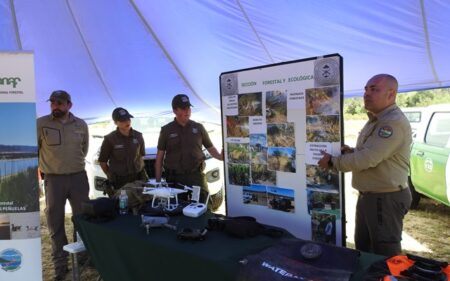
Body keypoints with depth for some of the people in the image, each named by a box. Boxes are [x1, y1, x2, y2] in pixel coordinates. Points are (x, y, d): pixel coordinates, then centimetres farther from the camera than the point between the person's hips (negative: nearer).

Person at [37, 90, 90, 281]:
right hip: (53, 179, -2)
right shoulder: (40, 124, -6)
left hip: (78, 176, 2)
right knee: (55, 223, 5)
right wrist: (44, 167, 7)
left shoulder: (81, 125, 1)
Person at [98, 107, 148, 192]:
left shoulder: (138, 136, 2)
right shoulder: (110, 139, -9)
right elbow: (102, 161, -1)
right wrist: (111, 176, 4)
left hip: (138, 178, 4)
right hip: (119, 182, -3)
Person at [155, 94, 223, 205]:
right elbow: (159, 157, 6)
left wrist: (220, 156, -10)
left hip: (196, 176, 1)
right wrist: (158, 181, 1)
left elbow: (210, 147, 11)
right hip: (174, 178, 0)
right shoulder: (166, 130, 4)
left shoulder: (198, 127, 6)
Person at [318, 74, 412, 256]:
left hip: (386, 198, -10)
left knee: (385, 255, 3)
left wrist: (332, 162, -14)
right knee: (363, 249, 22)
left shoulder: (394, 122, -22)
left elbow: (368, 159, -28)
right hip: (368, 196, 10)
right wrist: (351, 152, 2)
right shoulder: (375, 120, 13)